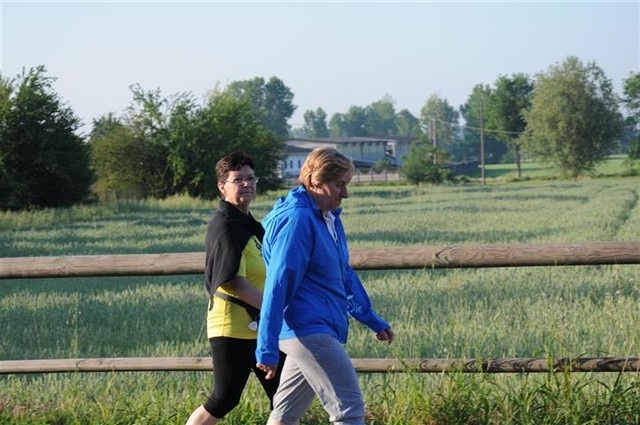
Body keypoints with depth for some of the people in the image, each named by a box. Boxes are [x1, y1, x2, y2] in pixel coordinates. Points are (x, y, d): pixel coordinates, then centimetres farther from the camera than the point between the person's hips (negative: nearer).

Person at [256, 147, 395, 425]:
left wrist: (373, 321, 28)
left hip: (319, 331, 10)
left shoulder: (330, 218, 15)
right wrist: (267, 348, -20)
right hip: (309, 331, -10)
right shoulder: (297, 220, -15)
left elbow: (345, 275, 26)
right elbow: (277, 284, -19)